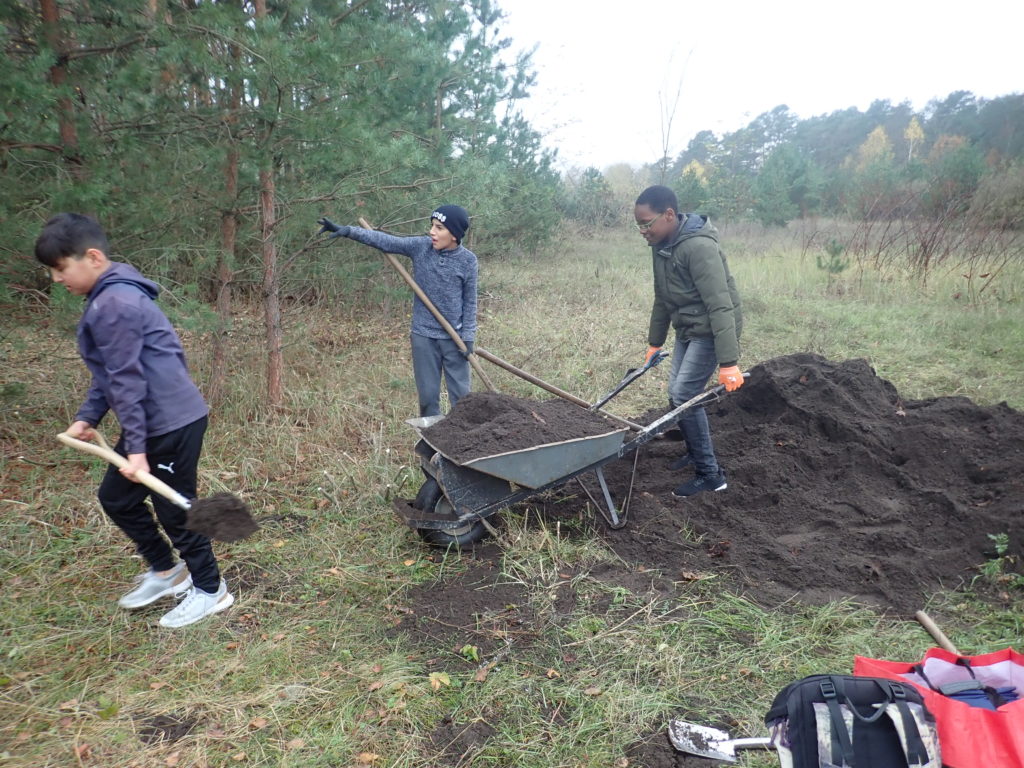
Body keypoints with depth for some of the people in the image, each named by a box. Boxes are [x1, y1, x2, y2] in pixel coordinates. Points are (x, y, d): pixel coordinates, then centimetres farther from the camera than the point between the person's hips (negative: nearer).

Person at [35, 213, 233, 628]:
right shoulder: (108, 297, 13)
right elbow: (109, 373, 20)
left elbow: (127, 379, -21)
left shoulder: (114, 303, -19)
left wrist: (135, 447, -20)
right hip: (153, 422, 10)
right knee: (115, 497, 20)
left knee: (174, 509, 3)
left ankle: (210, 590, 22)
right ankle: (165, 570, 35)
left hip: (173, 423, -10)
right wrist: (87, 416, 14)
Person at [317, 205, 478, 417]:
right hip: (423, 335, 2)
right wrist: (348, 231, -20)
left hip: (454, 337, -1)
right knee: (428, 395, 8)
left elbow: (469, 302, -3)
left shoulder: (468, 260, -8)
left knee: (460, 395, 6)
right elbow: (383, 241, -9)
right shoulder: (420, 247, -5)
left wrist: (468, 337, -6)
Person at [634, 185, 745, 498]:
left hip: (711, 331, -9)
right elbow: (662, 299, 16)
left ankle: (710, 474, 1)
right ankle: (696, 452, 35)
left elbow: (720, 306, -30)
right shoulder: (662, 246, 4)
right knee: (676, 393, 13)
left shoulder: (698, 247, -26)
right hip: (687, 329, 9)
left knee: (683, 397, -12)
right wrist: (654, 342, 21)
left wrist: (728, 363, -32)